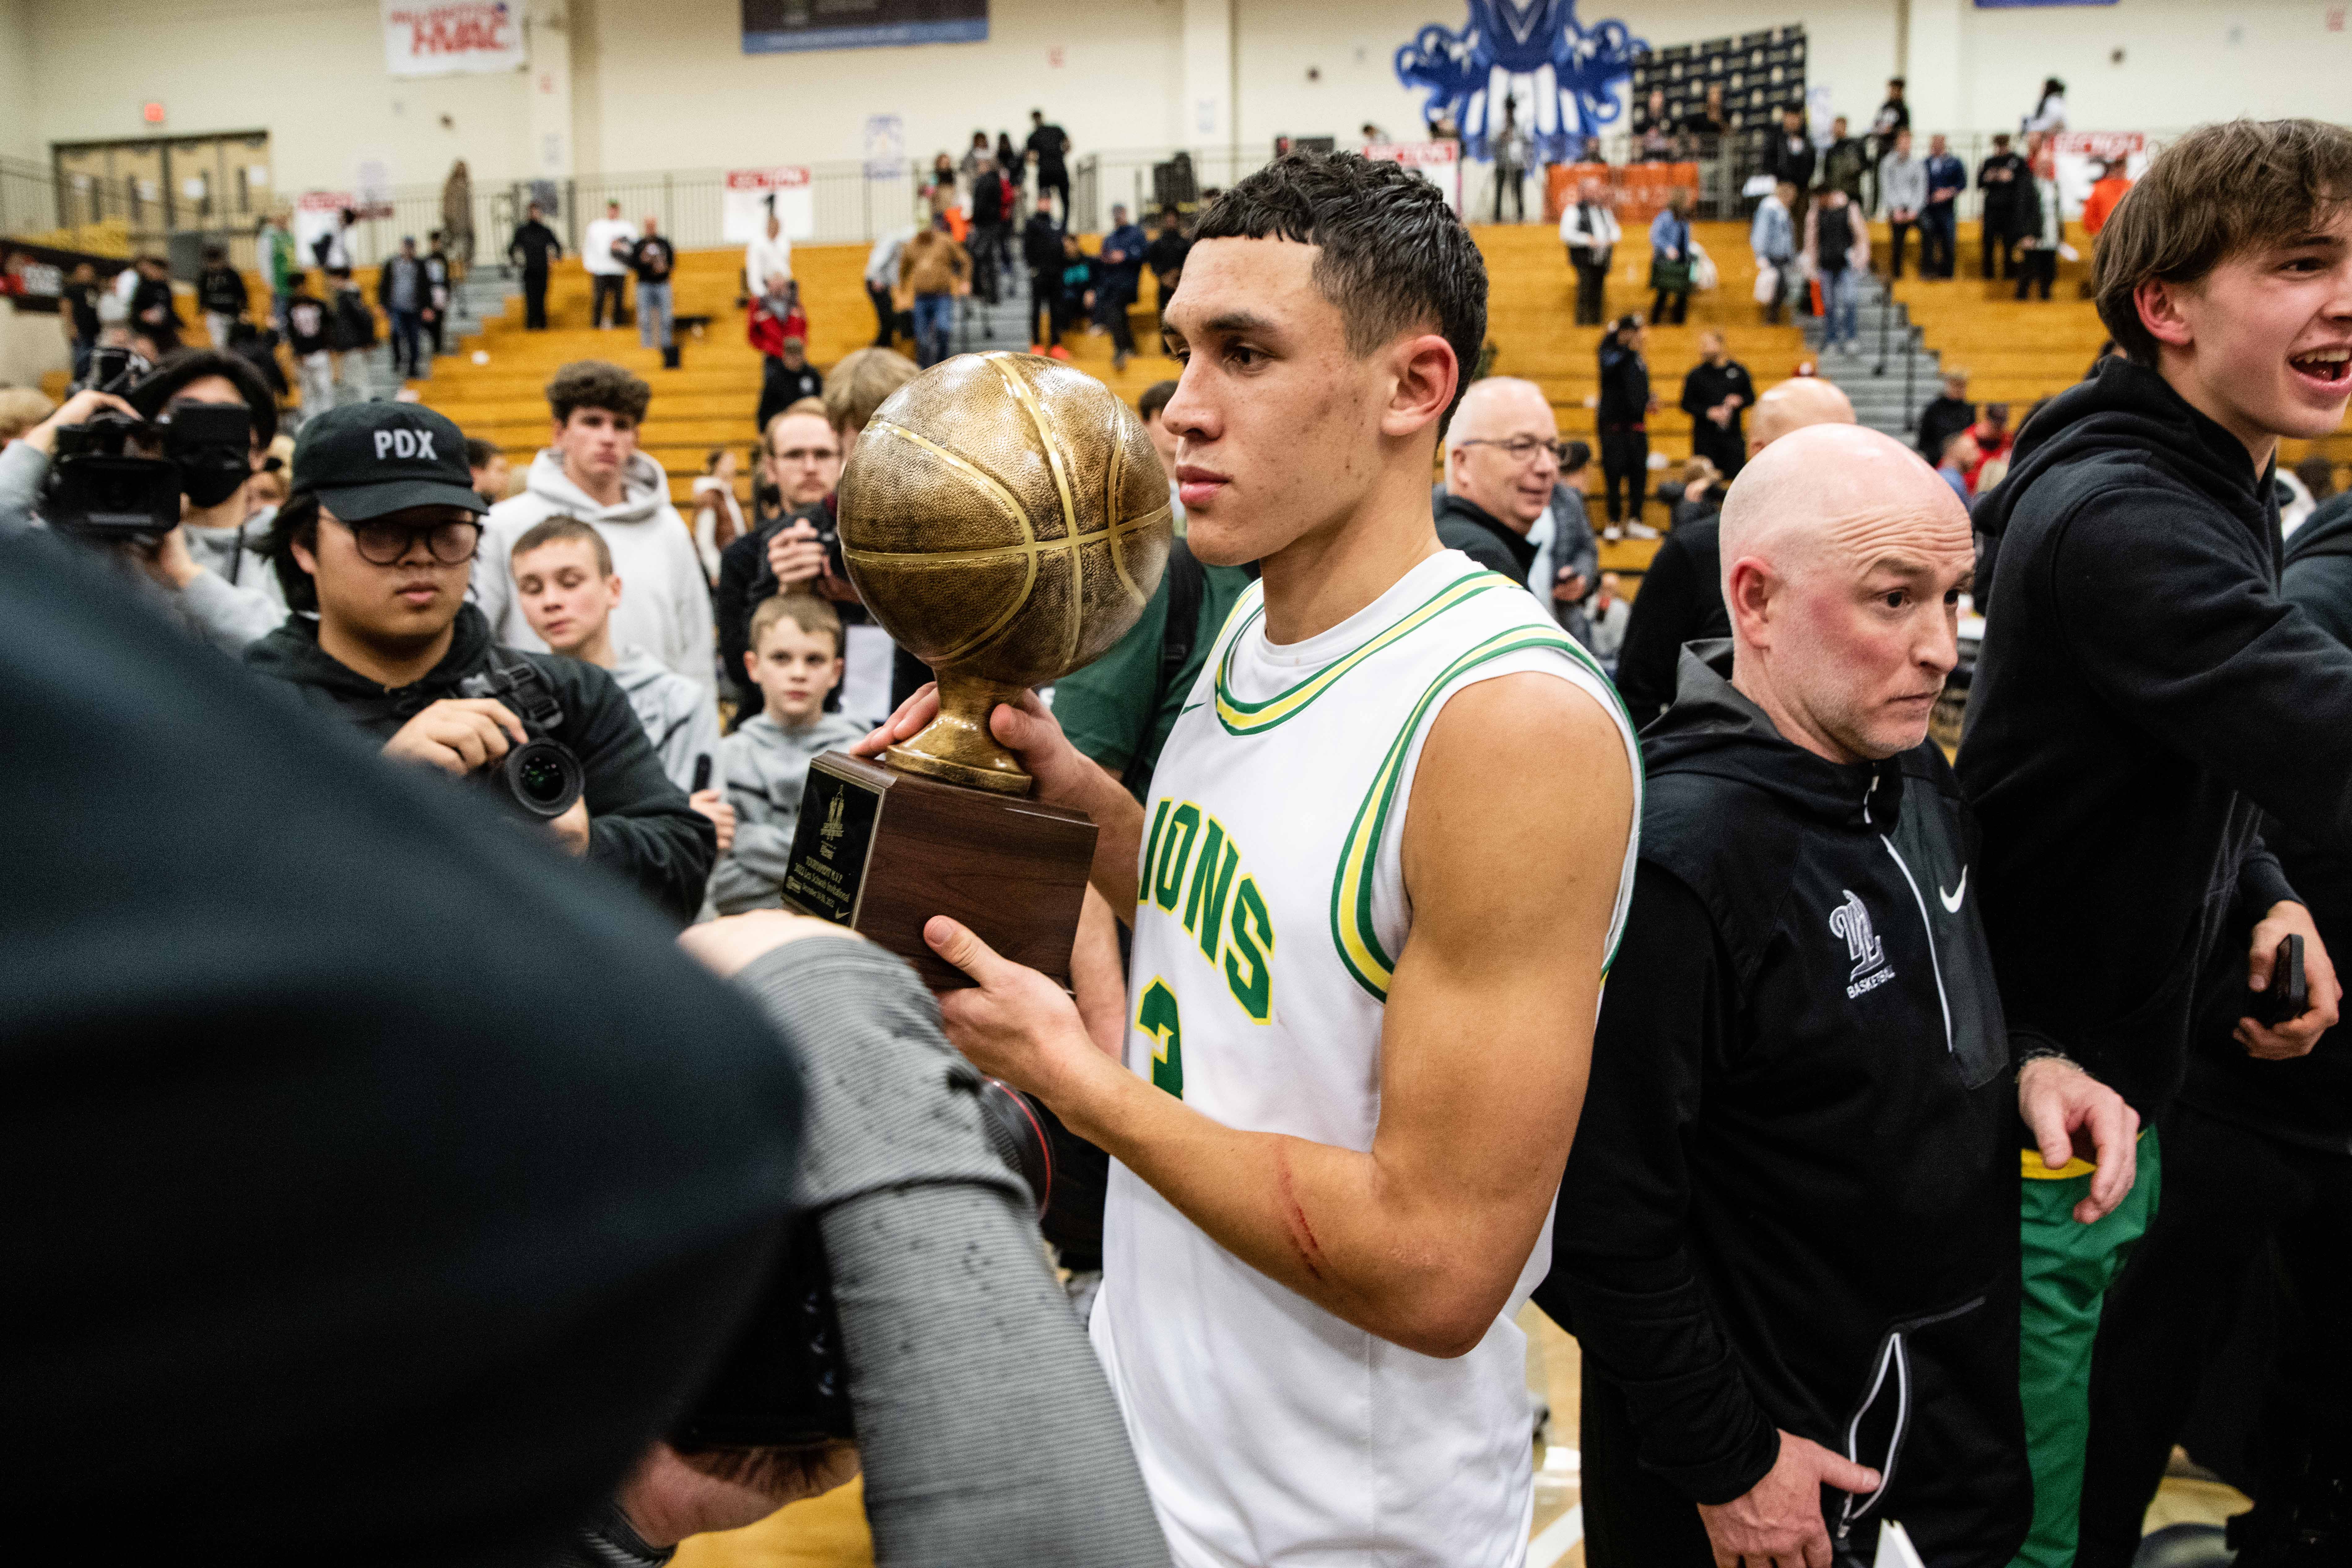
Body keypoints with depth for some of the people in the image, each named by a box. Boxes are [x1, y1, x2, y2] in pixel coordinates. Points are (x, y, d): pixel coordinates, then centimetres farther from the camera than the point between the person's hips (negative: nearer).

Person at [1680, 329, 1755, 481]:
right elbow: (1687, 404, 1)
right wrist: (1708, 412, -14)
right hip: (1706, 437, -1)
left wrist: (1739, 401, -9)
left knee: (1737, 476, -1)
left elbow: (1751, 397, 14)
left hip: (1733, 434, 1)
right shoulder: (1696, 374, 1)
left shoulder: (1738, 371, 6)